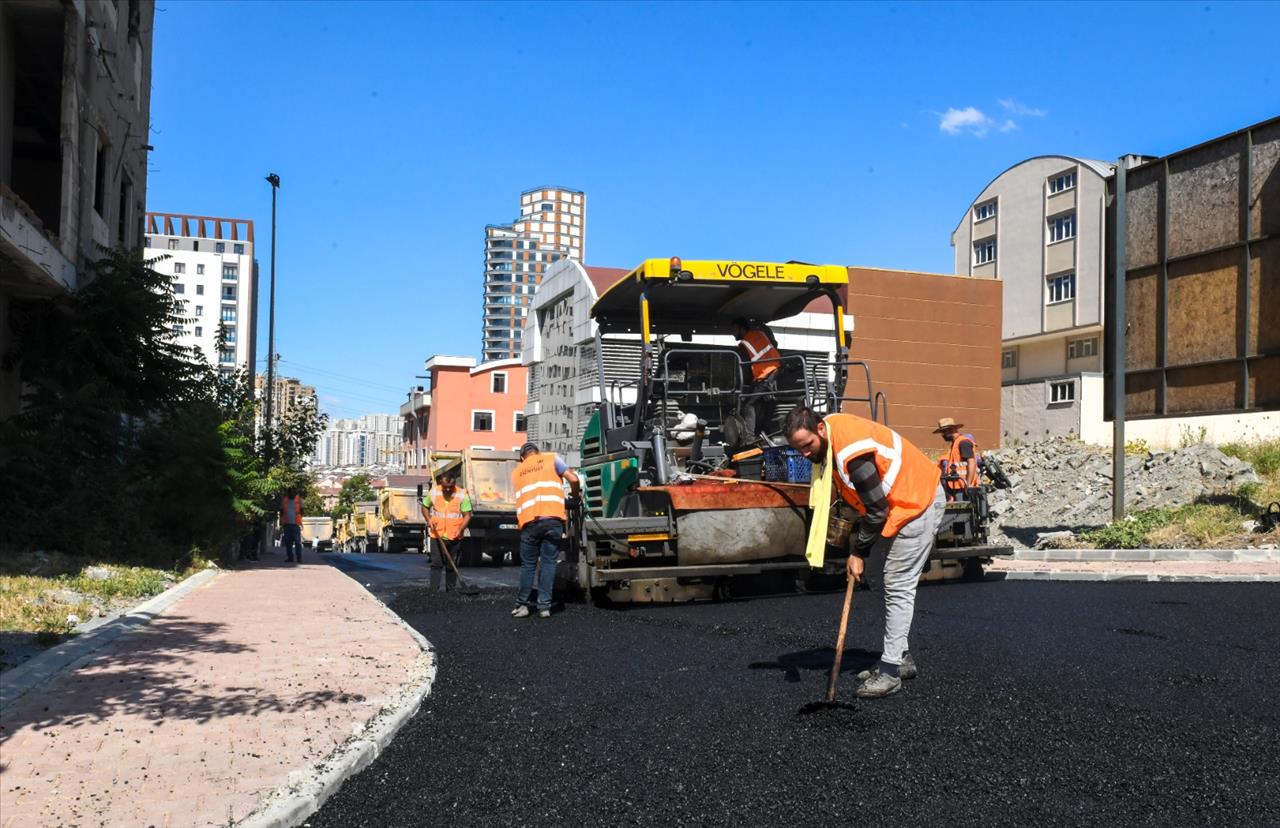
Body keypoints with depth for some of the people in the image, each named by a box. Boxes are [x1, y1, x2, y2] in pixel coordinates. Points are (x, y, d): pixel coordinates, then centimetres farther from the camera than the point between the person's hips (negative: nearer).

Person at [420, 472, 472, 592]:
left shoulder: (462, 494, -6)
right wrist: (429, 520, -5)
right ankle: (434, 591, -6)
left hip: (454, 537, 0)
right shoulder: (433, 492, -1)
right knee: (436, 564, -6)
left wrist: (460, 529, -20)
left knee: (451, 565, 9)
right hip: (436, 535, 0)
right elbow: (425, 507, 13)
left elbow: (467, 515, -6)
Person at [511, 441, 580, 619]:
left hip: (529, 521, 2)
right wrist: (576, 497, 21)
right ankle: (544, 606, 2)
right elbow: (573, 479, 2)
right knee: (548, 563, 5)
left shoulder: (516, 472, 25)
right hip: (553, 519, -2)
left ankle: (522, 605, 12)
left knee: (528, 564, 13)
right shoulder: (551, 459, 15)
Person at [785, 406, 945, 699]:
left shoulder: (852, 450, -33)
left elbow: (877, 509, -26)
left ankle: (891, 671, -8)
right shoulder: (832, 432, -3)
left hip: (919, 501, -10)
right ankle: (900, 657, 23)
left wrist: (859, 552, -15)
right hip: (898, 501, 10)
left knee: (898, 586, -11)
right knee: (892, 583, 14)